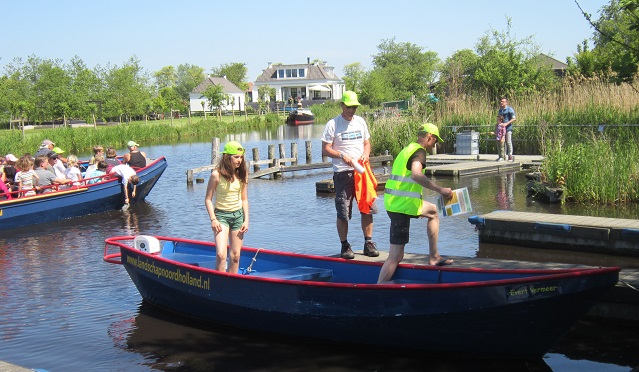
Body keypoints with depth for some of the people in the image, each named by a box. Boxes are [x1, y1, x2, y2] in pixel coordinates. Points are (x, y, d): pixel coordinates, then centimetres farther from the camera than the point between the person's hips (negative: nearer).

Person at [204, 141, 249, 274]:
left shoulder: (242, 174, 0)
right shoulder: (217, 174, -12)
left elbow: (244, 199, 7)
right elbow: (208, 199, -7)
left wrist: (246, 220, 1)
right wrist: (213, 219, -15)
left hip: (238, 215, 4)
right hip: (221, 215, -4)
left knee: (235, 256, 6)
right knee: (221, 254, -18)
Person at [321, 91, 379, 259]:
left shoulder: (360, 121, 13)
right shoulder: (333, 124, -2)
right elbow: (325, 149, -5)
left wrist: (365, 154, -3)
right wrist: (342, 155, -20)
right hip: (342, 173, -4)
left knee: (368, 208, 3)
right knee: (343, 212, -3)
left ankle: (368, 243, 13)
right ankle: (345, 246, 8)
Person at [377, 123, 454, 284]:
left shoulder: (408, 149, 19)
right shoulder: (419, 151, -11)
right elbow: (416, 174, -31)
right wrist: (440, 189, -31)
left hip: (394, 201, 10)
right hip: (402, 206, -10)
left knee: (433, 211, 30)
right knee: (396, 256, -9)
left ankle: (433, 257, 28)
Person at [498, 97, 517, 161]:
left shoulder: (509, 109, -6)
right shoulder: (500, 110, 15)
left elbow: (514, 118, -11)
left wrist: (506, 123, -19)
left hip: (508, 128, -6)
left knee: (508, 142, -8)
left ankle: (510, 156, -2)